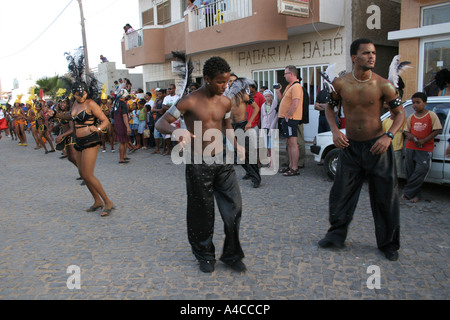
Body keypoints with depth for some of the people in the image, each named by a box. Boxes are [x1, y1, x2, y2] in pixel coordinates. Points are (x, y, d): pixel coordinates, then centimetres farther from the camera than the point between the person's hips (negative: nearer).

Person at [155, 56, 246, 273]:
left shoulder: (225, 102, 5)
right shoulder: (190, 102, -12)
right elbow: (160, 123, -11)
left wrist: (236, 145, 8)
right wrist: (176, 131, -33)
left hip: (222, 160, 5)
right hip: (199, 164, -5)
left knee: (234, 207, 4)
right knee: (202, 212, 7)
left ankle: (232, 255, 22)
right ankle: (205, 255, 29)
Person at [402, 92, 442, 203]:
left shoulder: (431, 115, -2)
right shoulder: (411, 117, 9)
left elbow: (437, 130, -5)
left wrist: (423, 140, -13)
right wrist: (409, 135, -11)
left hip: (425, 149, -4)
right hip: (410, 148, 4)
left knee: (421, 171, -12)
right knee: (410, 172, 5)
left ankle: (407, 192, -3)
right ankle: (414, 194, 18)